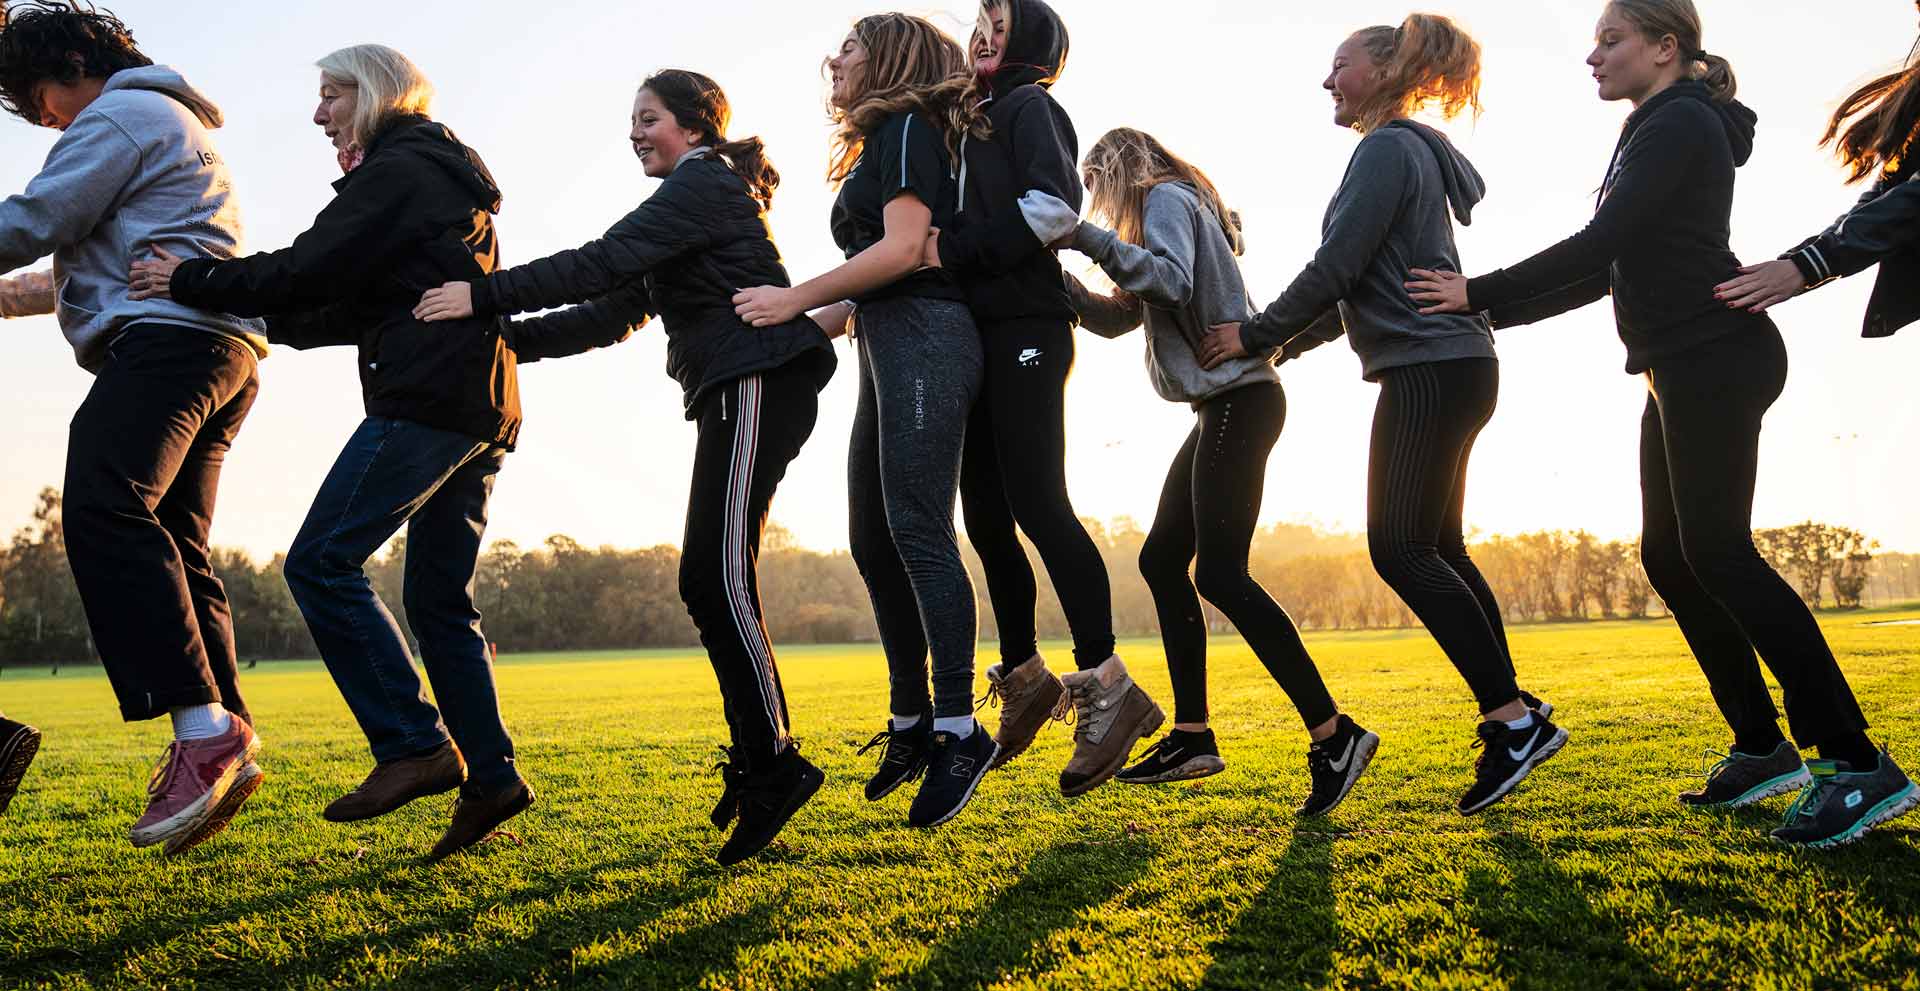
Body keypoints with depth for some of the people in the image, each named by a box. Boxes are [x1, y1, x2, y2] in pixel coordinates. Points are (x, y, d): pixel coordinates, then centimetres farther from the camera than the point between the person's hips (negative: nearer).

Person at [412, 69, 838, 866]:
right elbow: (620, 304, 27)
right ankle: (759, 762, 11)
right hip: (737, 392, 10)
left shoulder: (702, 183, -4)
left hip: (756, 382, -10)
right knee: (713, 581, 7)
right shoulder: (701, 196, 27)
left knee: (716, 577, -16)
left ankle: (772, 764, -15)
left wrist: (484, 297, -16)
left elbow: (602, 263, -17)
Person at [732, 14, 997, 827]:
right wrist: (817, 321, 21)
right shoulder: (878, 144, 26)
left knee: (916, 532, -16)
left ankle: (959, 731, -14)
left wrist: (797, 298, -11)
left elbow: (903, 248, -14)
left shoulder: (907, 127, -1)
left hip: (922, 337, -10)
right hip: (887, 345, 10)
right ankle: (911, 722, 13)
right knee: (873, 542, 7)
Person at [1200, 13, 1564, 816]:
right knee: (1437, 547, 11)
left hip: (1431, 369, -10)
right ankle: (1512, 712, 14)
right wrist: (1289, 345, 24)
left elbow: (1336, 267, -15)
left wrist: (1256, 336, -5)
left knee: (1400, 547, -12)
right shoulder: (1412, 154, 22)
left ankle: (1513, 718, -12)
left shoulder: (1388, 150, -9)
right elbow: (1365, 288, 26)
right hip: (1446, 367, 10)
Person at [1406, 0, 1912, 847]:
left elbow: (1598, 244, -17)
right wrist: (1494, 312, 18)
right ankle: (1762, 748, 13)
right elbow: (1607, 270, 22)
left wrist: (1480, 293, -12)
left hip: (1714, 356, -10)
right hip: (1686, 365, 10)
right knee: (1669, 556, 8)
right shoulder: (1659, 134, 22)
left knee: (1716, 551, -15)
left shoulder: (1680, 124, -8)